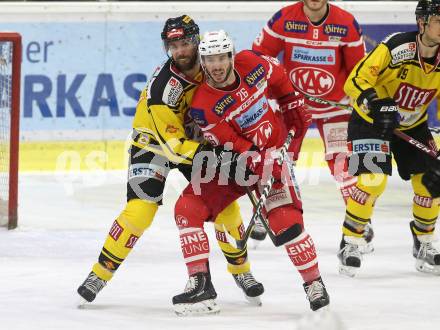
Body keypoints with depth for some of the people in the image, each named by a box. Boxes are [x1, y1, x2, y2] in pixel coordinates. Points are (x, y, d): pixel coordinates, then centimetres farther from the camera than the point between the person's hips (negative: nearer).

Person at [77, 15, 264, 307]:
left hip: (196, 138, 5)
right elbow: (172, 143, -30)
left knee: (224, 203, -3)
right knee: (141, 208, -20)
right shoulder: (163, 87, -33)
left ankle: (240, 269, 18)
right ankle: (101, 273, -8)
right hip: (155, 140, -5)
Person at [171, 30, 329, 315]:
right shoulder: (203, 107, -22)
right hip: (233, 162, 0)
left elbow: (277, 74, 10)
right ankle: (201, 283, -11)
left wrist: (293, 104, 10)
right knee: (188, 208, -15)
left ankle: (314, 283, -2)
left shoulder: (251, 64, -15)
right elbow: (234, 147, -22)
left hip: (272, 154, 0)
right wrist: (261, 164, -32)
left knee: (285, 221, -17)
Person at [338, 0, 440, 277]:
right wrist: (374, 104, -48)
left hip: (413, 125, 5)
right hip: (371, 120, -5)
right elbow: (355, 81, -29)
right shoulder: (396, 48, -29)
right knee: (372, 179, -22)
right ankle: (350, 243, -4)